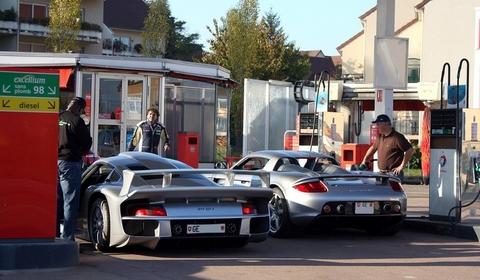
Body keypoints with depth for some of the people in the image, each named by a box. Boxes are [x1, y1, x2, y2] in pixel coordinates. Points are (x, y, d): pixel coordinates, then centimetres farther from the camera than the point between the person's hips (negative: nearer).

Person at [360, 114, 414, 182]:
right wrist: (364, 161, 26)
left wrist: (401, 166, -14)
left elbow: (410, 151, -14)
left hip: (393, 174, -8)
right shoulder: (380, 137, 14)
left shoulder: (397, 137, -12)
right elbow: (373, 148, 32)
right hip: (382, 174, 8)